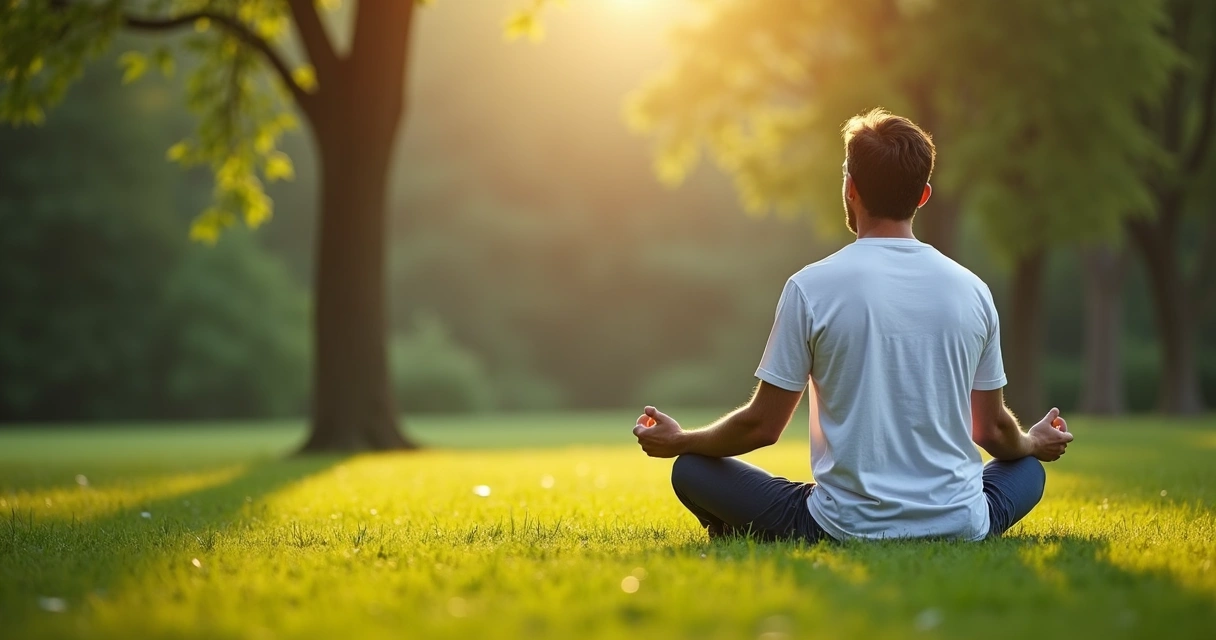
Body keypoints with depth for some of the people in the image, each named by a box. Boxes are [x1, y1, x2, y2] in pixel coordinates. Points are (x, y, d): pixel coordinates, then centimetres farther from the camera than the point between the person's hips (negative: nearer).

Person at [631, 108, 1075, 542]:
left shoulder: (811, 287, -8)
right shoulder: (972, 289, 1)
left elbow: (762, 425, -3)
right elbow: (992, 429, 11)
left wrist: (678, 441, 16)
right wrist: (1032, 444, 35)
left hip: (847, 529, -2)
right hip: (959, 526, 2)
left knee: (691, 470, 15)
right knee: (1029, 467, 33)